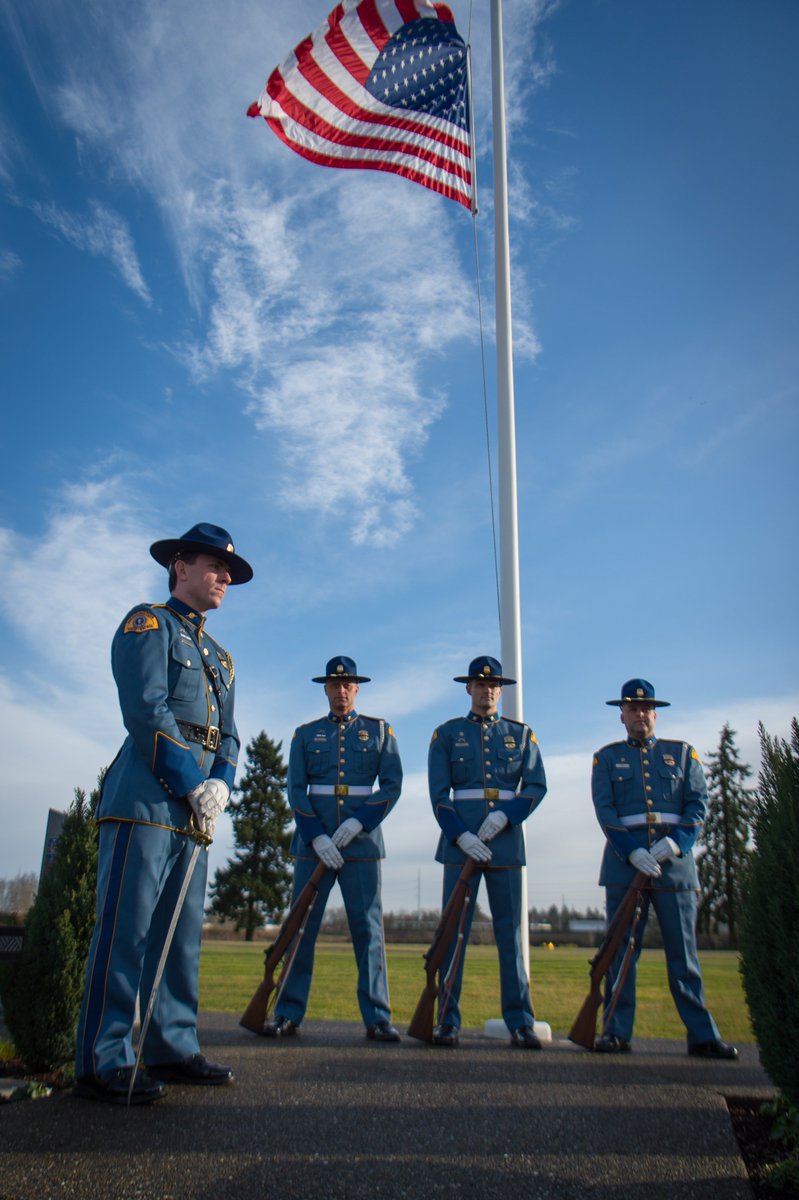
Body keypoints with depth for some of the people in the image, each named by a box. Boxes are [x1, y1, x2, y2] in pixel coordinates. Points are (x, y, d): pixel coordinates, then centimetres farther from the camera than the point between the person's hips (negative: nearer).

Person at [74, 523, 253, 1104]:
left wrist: (220, 784, -1)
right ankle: (102, 1063, -1)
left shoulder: (219, 656, 25)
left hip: (195, 809, 8)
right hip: (148, 799, -8)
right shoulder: (147, 623, 1)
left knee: (183, 931, 9)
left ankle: (173, 1048, 17)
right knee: (126, 926, -7)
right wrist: (193, 787, -13)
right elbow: (148, 712, -12)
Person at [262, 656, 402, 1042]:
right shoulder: (305, 734, 11)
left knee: (369, 927, 0)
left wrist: (358, 823, -12)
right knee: (301, 925, 3)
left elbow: (392, 785, 1)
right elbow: (296, 790, 3)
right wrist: (316, 837, -10)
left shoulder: (379, 731, 9)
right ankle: (288, 1013, 12)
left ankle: (377, 1018, 6)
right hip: (313, 840, 1)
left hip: (362, 839, -1)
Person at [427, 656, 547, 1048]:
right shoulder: (447, 734, 7)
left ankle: (520, 1024, 9)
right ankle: (447, 1021, 8)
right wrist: (460, 835, -13)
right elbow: (438, 792, 0)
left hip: (506, 839, 1)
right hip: (460, 840, -1)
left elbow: (536, 785, 4)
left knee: (511, 931, 3)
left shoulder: (520, 734, 12)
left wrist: (506, 814, -13)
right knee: (454, 930, 0)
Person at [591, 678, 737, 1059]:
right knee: (621, 951, 2)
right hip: (623, 861, 0)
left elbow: (699, 804, 3)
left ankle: (703, 1036, 10)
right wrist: (633, 851, -15)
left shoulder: (682, 753, 13)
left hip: (675, 859, 1)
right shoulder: (606, 758, 10)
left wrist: (674, 843, -13)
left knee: (684, 952, 4)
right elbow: (604, 810, -1)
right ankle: (616, 1033, 8)